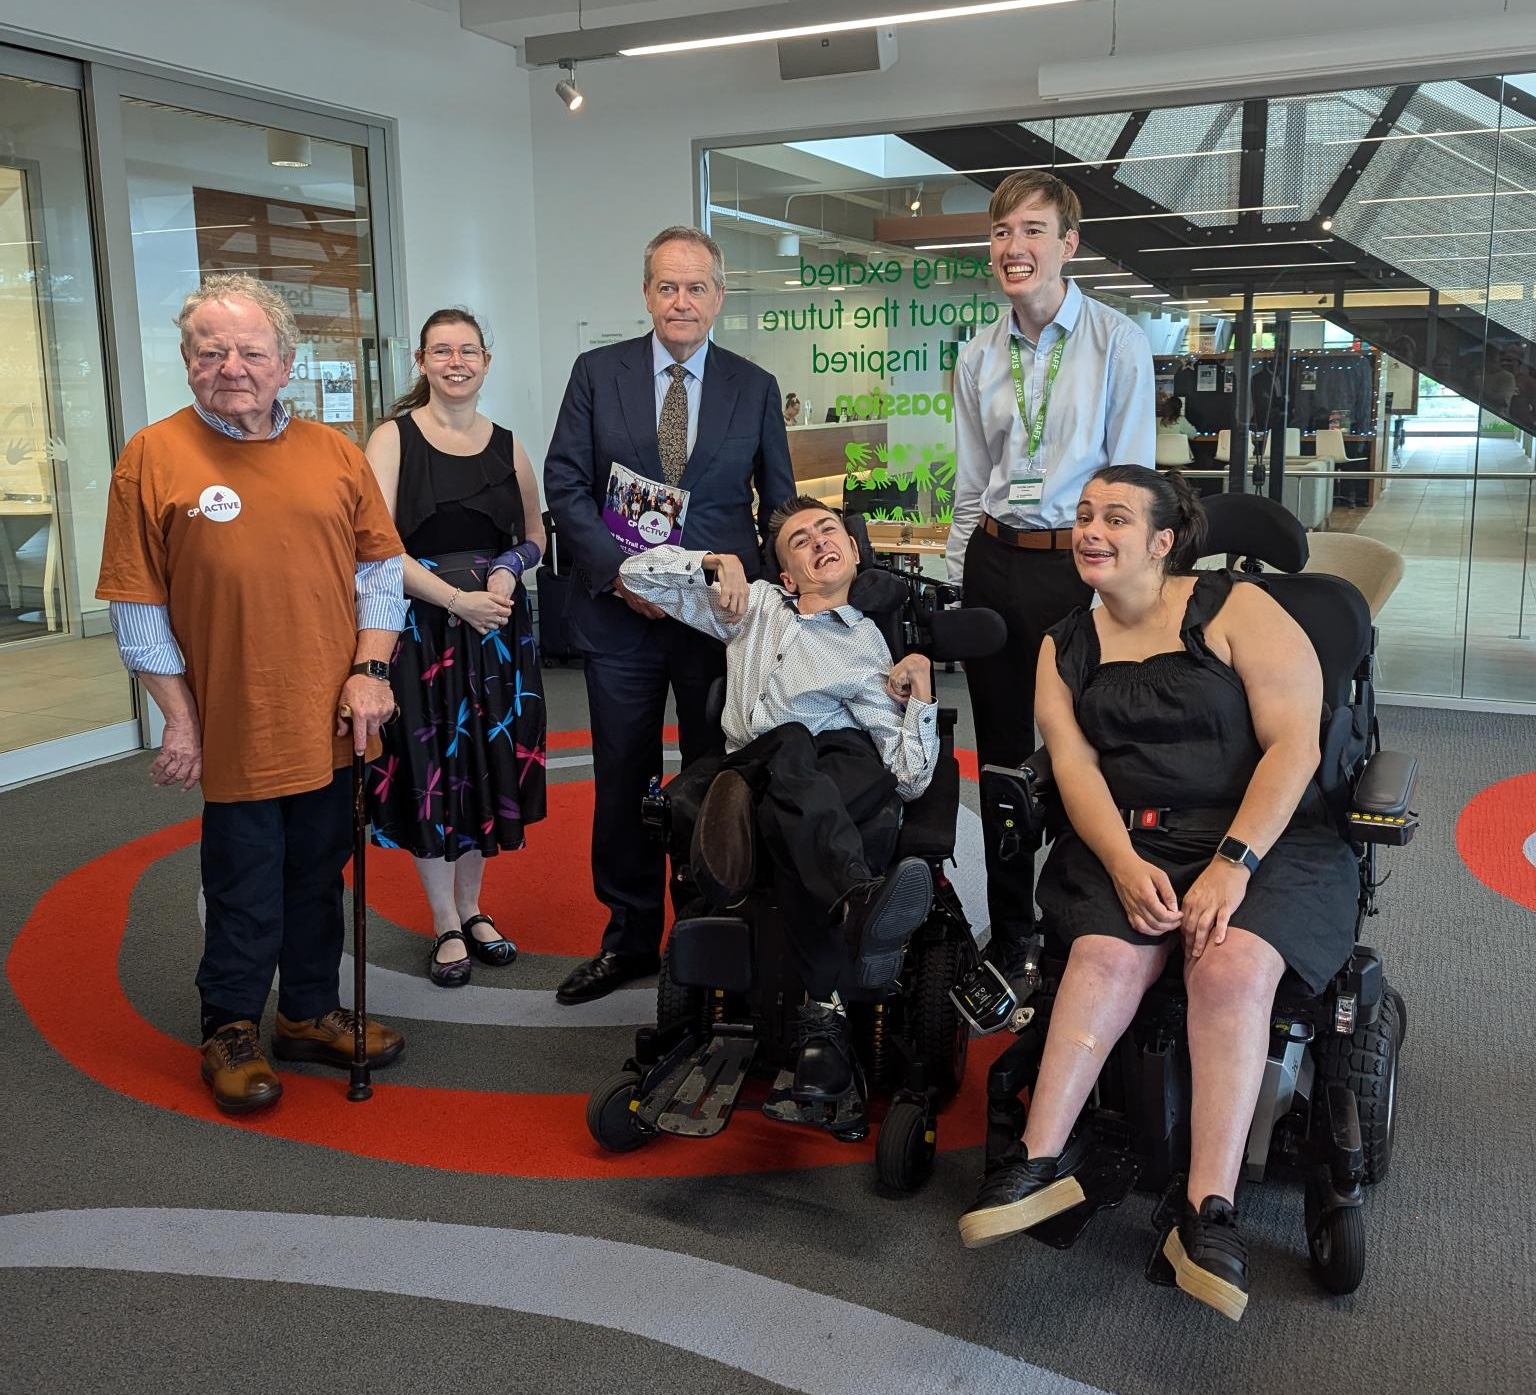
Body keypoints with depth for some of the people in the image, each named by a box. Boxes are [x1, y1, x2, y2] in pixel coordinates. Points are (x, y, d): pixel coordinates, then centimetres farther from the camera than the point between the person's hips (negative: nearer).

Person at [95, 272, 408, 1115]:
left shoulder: (334, 453, 5)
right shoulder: (153, 457, -5)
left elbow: (380, 564, 9)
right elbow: (138, 606, -5)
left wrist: (370, 671, -2)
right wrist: (179, 720, -6)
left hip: (332, 725, 4)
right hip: (235, 730, -3)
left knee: (319, 877, 16)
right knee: (245, 891, 7)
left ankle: (311, 1013, 33)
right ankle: (230, 1031, 26)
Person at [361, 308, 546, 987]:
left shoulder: (507, 446, 8)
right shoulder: (394, 438, -4)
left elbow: (535, 535, 18)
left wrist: (510, 567, -4)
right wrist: (457, 599, -19)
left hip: (498, 626, 4)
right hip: (420, 625, -4)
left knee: (487, 766, 10)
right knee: (428, 771, 1)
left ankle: (472, 909, 26)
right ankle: (446, 926, 15)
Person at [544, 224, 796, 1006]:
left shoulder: (755, 388, 5)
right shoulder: (598, 372, 3)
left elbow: (779, 503, 9)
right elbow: (565, 484, -1)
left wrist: (752, 577, -6)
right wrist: (618, 571, -13)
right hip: (620, 611, 0)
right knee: (623, 784, 9)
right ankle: (629, 940, 24)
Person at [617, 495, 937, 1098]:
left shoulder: (871, 650, 19)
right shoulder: (755, 607, 28)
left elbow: (910, 778, 7)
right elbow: (638, 573, 24)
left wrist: (923, 693, -3)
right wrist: (717, 561, 11)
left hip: (843, 767, 0)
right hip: (755, 767, 0)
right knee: (791, 744, -37)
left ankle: (824, 1007, -43)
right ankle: (860, 900, -62)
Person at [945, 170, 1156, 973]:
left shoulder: (1117, 345, -4)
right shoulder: (978, 358, 9)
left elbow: (1131, 480, -6)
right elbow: (970, 485, 13)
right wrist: (957, 585, 10)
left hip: (1081, 566, -4)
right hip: (995, 567, 5)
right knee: (1000, 756, 12)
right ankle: (1008, 930, 27)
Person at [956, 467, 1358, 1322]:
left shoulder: (1237, 611, 0)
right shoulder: (1066, 646, 13)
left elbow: (1294, 745, -8)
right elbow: (1073, 762, 2)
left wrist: (1232, 866, -18)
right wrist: (1124, 863, -16)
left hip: (1265, 838, -2)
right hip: (1126, 842, 3)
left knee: (1233, 966, -30)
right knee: (1109, 954, -28)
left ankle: (1210, 1212, -28)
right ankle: (1043, 1158, -23)